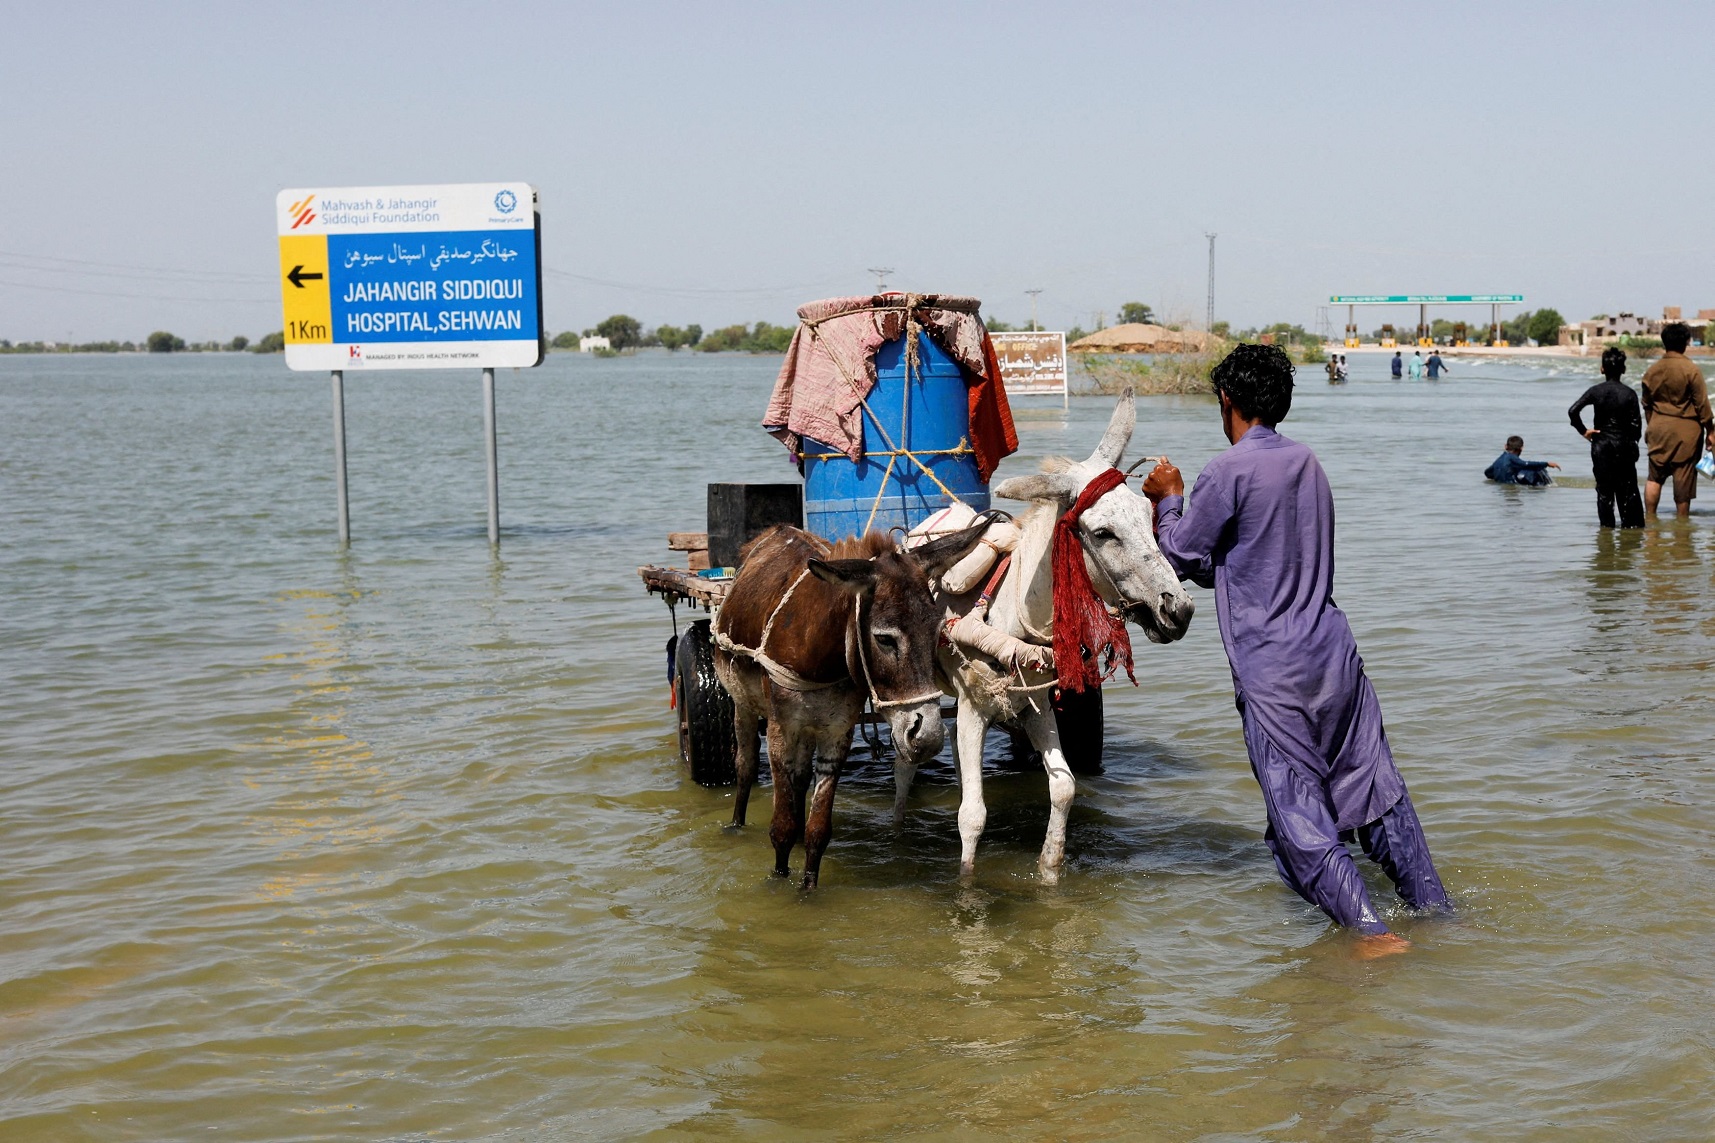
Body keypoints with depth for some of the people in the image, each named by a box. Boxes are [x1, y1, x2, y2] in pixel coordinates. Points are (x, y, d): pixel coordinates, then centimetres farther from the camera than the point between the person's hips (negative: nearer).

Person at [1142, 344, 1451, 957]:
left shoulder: (1228, 473, -12)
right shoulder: (1306, 462, 11)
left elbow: (1186, 557, -2)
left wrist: (1168, 499, 14)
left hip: (1271, 671, -7)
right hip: (1334, 653, 7)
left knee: (1298, 812, -3)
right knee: (1376, 792, 14)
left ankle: (1373, 930, -9)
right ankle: (1436, 910, 19)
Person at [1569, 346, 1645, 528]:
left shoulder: (1596, 391, -5)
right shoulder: (1629, 394, -6)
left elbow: (1573, 411, -14)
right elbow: (1636, 425, -6)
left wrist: (1583, 431, -3)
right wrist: (1633, 444, 7)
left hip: (1601, 445, 0)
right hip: (1624, 445, 0)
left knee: (1604, 489, 5)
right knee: (1627, 488, 8)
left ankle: (1607, 525, 4)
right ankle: (1632, 524, 8)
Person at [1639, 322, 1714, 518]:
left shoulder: (1652, 371, 3)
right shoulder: (1691, 370, -13)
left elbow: (1646, 404, 12)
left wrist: (1650, 427, 25)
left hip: (1659, 428, 4)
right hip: (1686, 430, -4)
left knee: (1654, 476, 12)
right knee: (1683, 478, 2)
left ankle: (1650, 517, 9)